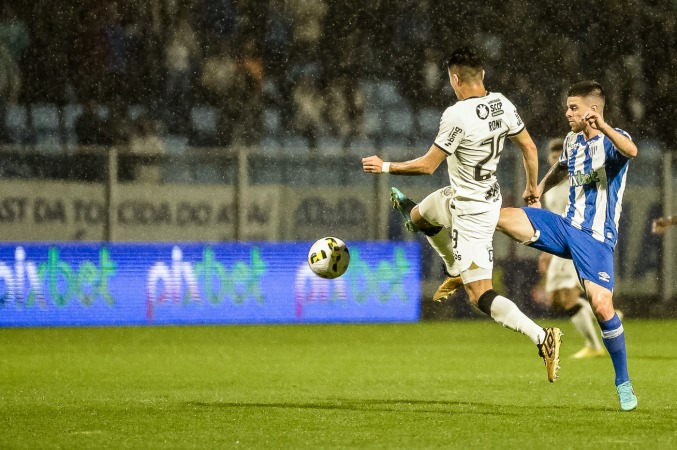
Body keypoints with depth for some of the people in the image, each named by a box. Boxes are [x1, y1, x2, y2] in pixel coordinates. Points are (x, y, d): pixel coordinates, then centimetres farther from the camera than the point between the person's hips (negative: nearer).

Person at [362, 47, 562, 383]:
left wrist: (386, 167, -7)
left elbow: (428, 165, -21)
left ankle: (542, 338, -16)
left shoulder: (457, 116, -28)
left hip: (471, 210, -9)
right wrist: (532, 186, 20)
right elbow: (529, 147, 3)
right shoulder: (502, 104, -7)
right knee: (418, 216, 34)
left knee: (480, 296, -6)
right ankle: (459, 272, 57)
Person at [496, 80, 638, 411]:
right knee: (498, 216, -9)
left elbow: (631, 151, -38)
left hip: (596, 238, -6)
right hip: (565, 226, 6)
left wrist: (602, 126, -54)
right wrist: (539, 189, 19)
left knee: (602, 305, -17)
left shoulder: (612, 140, -12)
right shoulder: (573, 141, 10)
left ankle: (624, 384, -2)